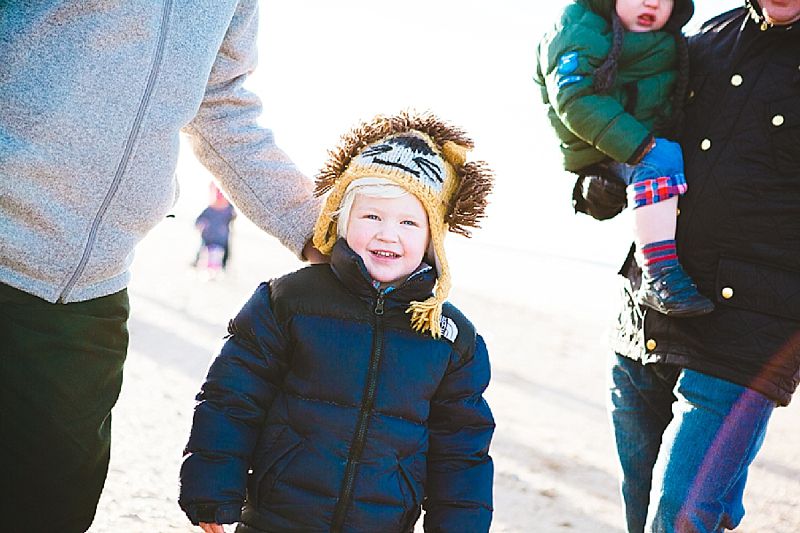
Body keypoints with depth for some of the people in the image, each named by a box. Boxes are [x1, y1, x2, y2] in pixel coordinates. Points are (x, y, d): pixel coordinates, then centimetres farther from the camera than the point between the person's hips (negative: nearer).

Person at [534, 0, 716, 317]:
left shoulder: (671, 40, 14)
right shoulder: (581, 30, -12)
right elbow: (573, 98, -25)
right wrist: (636, 144, -30)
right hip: (604, 152, -9)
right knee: (661, 160, -32)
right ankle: (660, 277, -37)